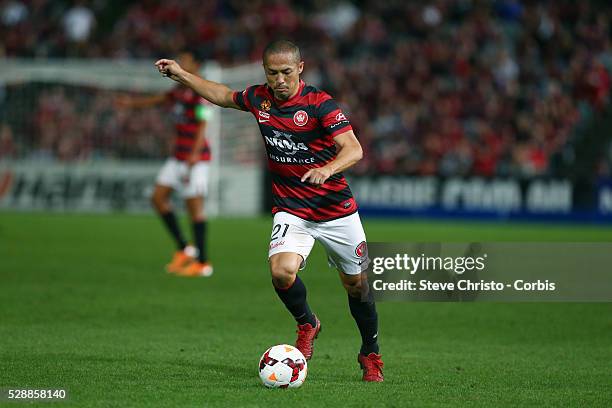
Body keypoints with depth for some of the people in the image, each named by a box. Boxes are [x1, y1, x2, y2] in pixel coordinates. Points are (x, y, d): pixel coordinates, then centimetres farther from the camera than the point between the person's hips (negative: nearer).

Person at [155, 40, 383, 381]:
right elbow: (223, 96, 21)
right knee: (282, 271, -24)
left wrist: (327, 169, -44)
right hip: (290, 210, 2)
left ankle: (371, 354, 31)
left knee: (355, 283, 8)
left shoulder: (319, 103, -17)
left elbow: (354, 149, -25)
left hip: (336, 210, -2)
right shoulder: (259, 98, -1)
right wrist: (181, 74, 21)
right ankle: (307, 324, 7)